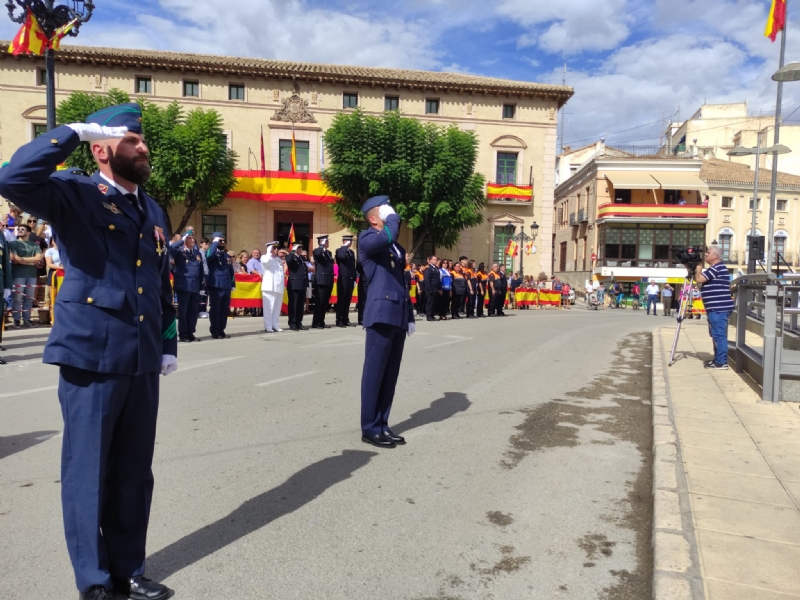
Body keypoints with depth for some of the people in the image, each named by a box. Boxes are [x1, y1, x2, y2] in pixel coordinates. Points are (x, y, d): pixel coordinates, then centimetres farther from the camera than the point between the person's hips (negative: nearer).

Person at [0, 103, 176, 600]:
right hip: (91, 357, -5)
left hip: (141, 360, 6)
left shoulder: (152, 210, 14)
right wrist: (75, 131, -17)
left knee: (134, 470, 14)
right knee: (88, 470, 6)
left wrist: (169, 344, 15)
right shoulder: (74, 194, -3)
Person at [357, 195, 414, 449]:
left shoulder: (396, 247, 22)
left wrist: (410, 315, 19)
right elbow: (386, 237, -26)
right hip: (381, 313, -8)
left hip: (399, 316, 8)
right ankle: (370, 428, 6)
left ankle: (383, 425, 18)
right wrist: (392, 217, -6)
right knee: (375, 373, -2)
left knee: (390, 374, 10)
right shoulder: (367, 238, -2)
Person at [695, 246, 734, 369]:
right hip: (717, 307, 11)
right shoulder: (716, 268, 20)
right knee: (717, 335, 15)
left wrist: (698, 270, -2)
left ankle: (721, 362, -7)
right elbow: (704, 281, 26)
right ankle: (718, 359, 22)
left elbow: (699, 279, -21)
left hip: (719, 308, -11)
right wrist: (699, 271, 13)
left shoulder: (717, 268, -13)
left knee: (719, 335, -9)